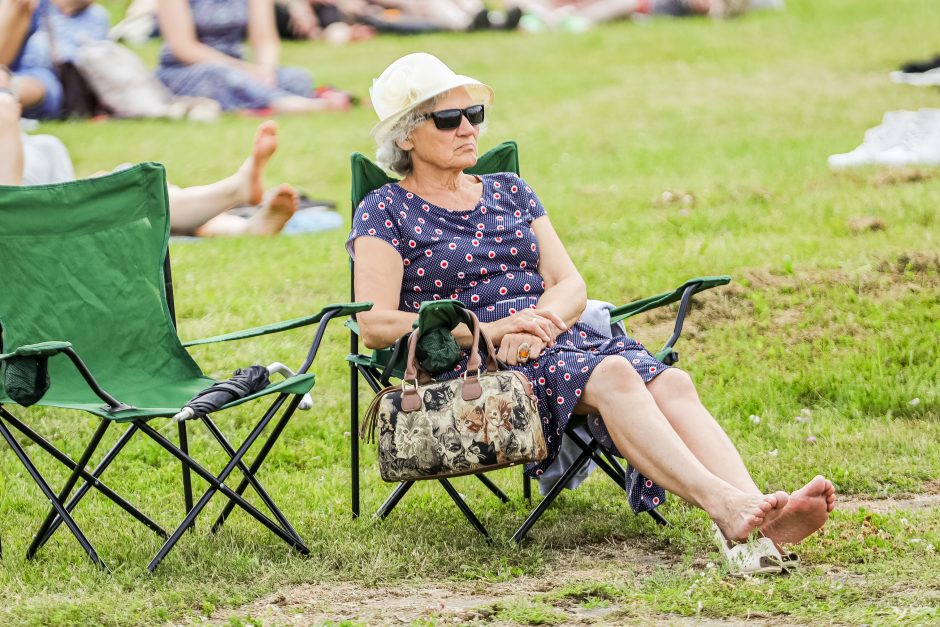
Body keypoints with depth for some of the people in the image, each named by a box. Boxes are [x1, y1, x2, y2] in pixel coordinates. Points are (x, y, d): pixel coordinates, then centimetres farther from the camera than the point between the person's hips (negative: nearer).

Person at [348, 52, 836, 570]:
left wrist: (537, 323, -10)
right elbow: (376, 326, -7)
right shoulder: (386, 212, 7)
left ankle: (760, 514, -49)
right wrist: (494, 330, -15)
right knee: (612, 375, -34)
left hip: (560, 335, 5)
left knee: (671, 382, -26)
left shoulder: (510, 192, 23)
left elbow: (571, 286, 14)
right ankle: (723, 506, -53)